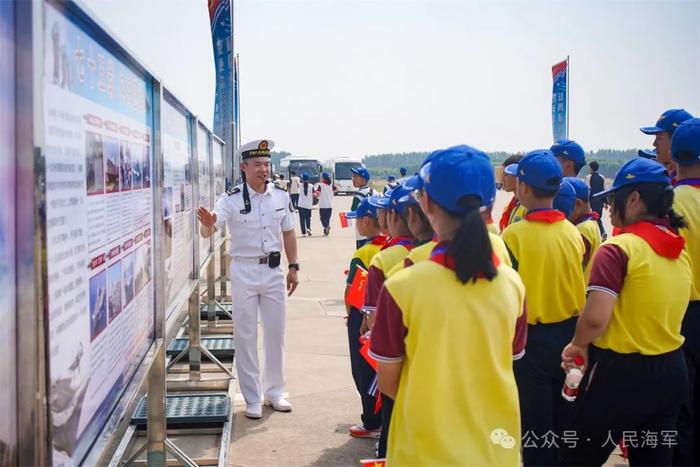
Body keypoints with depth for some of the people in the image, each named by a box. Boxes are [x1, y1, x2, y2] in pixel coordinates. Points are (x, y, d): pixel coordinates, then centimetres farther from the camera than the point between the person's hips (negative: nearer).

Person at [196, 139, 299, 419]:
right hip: (244, 271, -3)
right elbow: (208, 231, -24)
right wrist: (208, 225, -48)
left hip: (274, 270, 3)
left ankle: (274, 391, 30)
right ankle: (252, 399, 17)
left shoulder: (281, 196, -1)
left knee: (276, 332, 13)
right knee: (245, 336, 5)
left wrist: (293, 267, 8)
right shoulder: (231, 199, -12)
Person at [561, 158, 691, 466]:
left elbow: (595, 317, -27)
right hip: (671, 371, 7)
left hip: (621, 373, -7)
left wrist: (578, 345, -7)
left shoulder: (619, 248, -17)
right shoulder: (679, 250, 5)